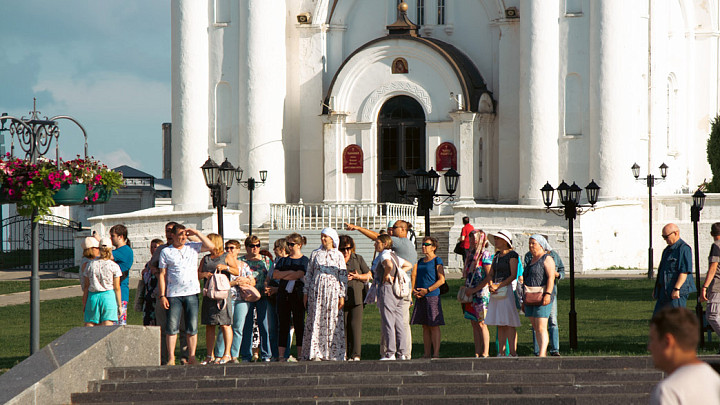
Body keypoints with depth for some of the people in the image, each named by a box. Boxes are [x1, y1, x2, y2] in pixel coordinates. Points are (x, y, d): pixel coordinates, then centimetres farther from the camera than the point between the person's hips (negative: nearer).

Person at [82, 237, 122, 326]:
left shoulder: (90, 265, 3)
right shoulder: (114, 266, -3)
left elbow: (86, 287, 6)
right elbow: (117, 288, -2)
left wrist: (84, 304, 14)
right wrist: (119, 305, 6)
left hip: (93, 297, 2)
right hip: (108, 296, -2)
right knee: (107, 328, -4)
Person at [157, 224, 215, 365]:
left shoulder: (192, 247, 12)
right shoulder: (166, 252, 7)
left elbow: (211, 246, 3)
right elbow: (162, 274, 5)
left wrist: (196, 233, -1)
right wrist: (162, 295, -2)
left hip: (191, 292, 1)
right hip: (174, 294, -1)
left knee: (192, 327, 1)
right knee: (172, 327, -5)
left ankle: (191, 358, 6)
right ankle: (171, 358, 0)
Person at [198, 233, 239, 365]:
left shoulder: (227, 257, 5)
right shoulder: (205, 259, 20)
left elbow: (237, 272, -2)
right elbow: (198, 274, 13)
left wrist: (226, 267, -18)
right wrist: (204, 274, -8)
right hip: (208, 294, 5)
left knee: (224, 324, -9)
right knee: (209, 325, 4)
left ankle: (227, 354, -7)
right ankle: (210, 356, 7)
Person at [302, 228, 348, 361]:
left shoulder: (338, 255, 5)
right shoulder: (315, 254, 11)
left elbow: (343, 276, 3)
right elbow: (309, 274, 13)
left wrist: (342, 296, -3)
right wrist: (305, 293, 7)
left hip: (333, 291, -2)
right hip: (316, 290, 2)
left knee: (333, 322, -4)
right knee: (316, 321, -2)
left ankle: (333, 353, -1)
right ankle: (315, 353, -1)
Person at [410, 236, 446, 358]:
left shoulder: (437, 261, -3)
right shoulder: (420, 262, 18)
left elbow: (441, 279, -11)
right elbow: (414, 276, 17)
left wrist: (427, 290, -15)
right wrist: (414, 290, -1)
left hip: (432, 296, -7)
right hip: (420, 298, 7)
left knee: (434, 325, -7)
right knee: (425, 326, 7)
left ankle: (436, 354, -7)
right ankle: (427, 354, 10)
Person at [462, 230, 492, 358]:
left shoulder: (485, 255, -9)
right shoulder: (471, 254, 15)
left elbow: (489, 277, -13)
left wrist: (474, 290, -14)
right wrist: (466, 289, 9)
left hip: (481, 293, -8)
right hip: (470, 294, 8)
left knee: (481, 323, -8)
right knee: (474, 324, 6)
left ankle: (485, 353, -5)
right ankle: (477, 353, 8)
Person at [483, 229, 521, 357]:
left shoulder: (512, 255, -5)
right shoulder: (496, 255, 17)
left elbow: (513, 275, -11)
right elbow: (490, 274, 15)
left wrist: (498, 286, -15)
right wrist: (490, 285, -6)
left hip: (506, 288, -7)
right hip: (495, 290, 7)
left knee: (509, 323, -9)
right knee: (500, 324, 7)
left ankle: (513, 353, -10)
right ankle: (501, 352, 9)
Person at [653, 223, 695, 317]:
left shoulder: (684, 249, -11)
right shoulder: (668, 249, 19)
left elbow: (684, 271, -19)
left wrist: (676, 289, -25)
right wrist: (656, 288, 22)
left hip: (677, 292, -10)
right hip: (665, 292, 10)